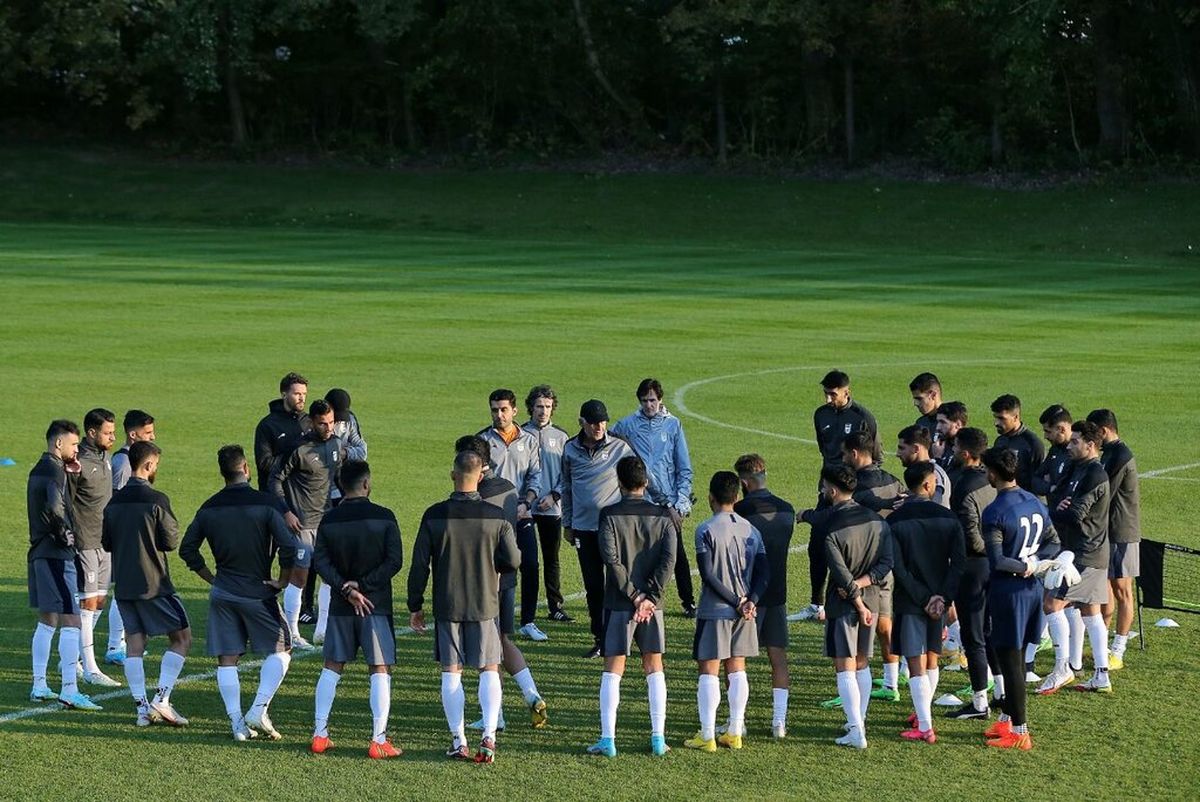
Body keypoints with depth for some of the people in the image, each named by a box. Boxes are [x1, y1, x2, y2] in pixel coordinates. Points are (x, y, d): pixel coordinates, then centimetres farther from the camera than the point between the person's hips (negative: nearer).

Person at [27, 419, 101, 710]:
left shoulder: (38, 469, 15)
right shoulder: (54, 470, -15)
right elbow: (54, 507, -30)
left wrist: (69, 474, 9)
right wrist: (65, 534, -15)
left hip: (38, 553, 10)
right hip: (56, 554, -10)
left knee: (46, 621, 17)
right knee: (71, 621, -10)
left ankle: (39, 686, 21)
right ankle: (69, 691, -13)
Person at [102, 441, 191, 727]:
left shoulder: (114, 501, 6)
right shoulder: (156, 500, -13)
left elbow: (106, 543, 12)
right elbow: (171, 541, -11)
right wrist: (172, 527, 8)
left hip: (123, 584, 6)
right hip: (154, 585, -6)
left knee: (134, 644, 8)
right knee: (182, 637, 5)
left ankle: (142, 708, 2)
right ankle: (161, 700, -6)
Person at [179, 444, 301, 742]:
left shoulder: (209, 507, 3)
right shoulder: (267, 503, -11)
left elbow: (187, 549, 8)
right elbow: (290, 548, -18)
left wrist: (212, 578, 15)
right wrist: (282, 582, -3)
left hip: (222, 593, 4)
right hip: (258, 592, -3)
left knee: (226, 659, 7)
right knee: (280, 650, 9)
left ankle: (237, 723, 2)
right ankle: (258, 710, -5)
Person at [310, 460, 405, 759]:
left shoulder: (329, 519, 1)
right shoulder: (384, 517, -7)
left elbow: (320, 560, -6)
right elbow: (394, 561, -12)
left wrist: (345, 588, -11)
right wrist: (362, 585, -10)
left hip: (340, 606, 3)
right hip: (376, 604, -3)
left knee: (332, 667, 14)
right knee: (380, 670, 1)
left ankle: (319, 734, 13)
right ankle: (378, 740, -5)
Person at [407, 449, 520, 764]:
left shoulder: (435, 515, -7)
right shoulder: (495, 516, -7)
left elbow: (419, 564, -4)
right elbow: (514, 560, -5)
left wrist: (415, 606, 6)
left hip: (447, 606, 0)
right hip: (485, 606, 0)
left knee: (451, 672, 8)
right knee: (489, 670, 8)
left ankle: (459, 741, 5)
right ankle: (489, 735, -7)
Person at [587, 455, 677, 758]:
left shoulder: (610, 515, -5)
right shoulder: (662, 516, 3)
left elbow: (611, 557, -15)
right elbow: (669, 558, -8)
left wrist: (634, 595, -11)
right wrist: (650, 597, -9)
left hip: (619, 604, -2)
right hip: (652, 605, 2)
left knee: (612, 671, 2)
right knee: (654, 670, 12)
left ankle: (607, 740, -3)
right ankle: (658, 738, 9)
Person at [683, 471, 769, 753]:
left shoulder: (706, 530, -10)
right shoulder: (751, 530, 6)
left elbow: (708, 575, -16)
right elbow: (764, 573, 1)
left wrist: (737, 602, -12)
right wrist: (749, 602, -6)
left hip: (714, 612, -5)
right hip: (744, 614, 5)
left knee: (708, 672, 0)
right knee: (737, 671, 11)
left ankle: (707, 736, -2)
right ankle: (735, 733, 12)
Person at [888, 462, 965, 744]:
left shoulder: (894, 521, -9)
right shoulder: (948, 517, -2)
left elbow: (898, 568, -15)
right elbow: (959, 561, -7)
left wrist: (924, 598, -11)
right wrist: (943, 597, -8)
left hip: (910, 601, -3)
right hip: (939, 599, 3)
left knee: (916, 665, -3)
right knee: (931, 660, 19)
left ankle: (925, 728, -8)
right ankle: (923, 714, 32)